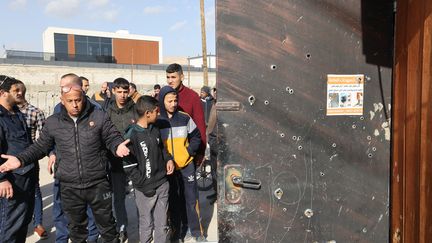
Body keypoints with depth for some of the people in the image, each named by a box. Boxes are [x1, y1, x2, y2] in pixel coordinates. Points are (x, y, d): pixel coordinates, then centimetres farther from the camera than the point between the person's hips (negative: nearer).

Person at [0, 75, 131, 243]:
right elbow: (40, 146, 11)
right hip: (69, 187, 2)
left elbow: (112, 137, -2)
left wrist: (117, 146, -24)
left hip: (98, 184, -2)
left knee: (107, 225, 14)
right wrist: (21, 159, -3)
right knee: (76, 228, 21)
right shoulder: (52, 123, 0)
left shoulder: (99, 117, -7)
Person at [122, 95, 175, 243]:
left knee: (162, 225, 13)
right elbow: (128, 166, -15)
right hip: (145, 189, -5)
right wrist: (144, 185, -15)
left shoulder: (155, 130, 6)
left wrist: (168, 159, 2)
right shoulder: (131, 136, -15)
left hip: (163, 184, 5)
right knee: (147, 225, 11)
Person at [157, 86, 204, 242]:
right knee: (173, 200, 11)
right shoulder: (156, 120, -4)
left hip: (186, 164, 0)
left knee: (191, 198, 6)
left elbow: (196, 137, 6)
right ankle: (178, 230, 26)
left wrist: (189, 152, -8)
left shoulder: (185, 118, -3)